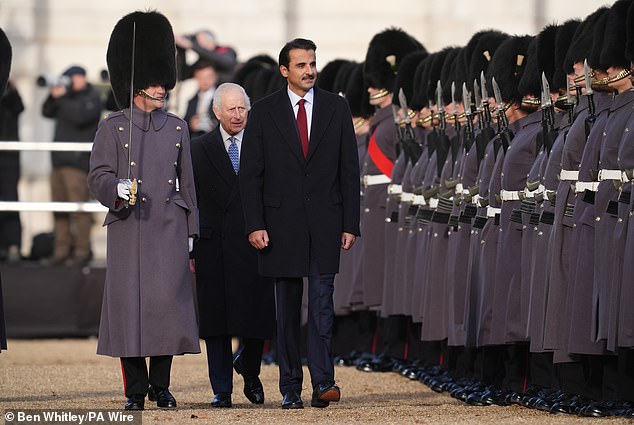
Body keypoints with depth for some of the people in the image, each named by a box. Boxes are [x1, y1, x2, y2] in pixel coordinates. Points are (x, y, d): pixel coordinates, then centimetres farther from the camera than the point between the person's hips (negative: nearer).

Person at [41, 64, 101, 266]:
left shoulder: (91, 98, -2)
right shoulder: (68, 97, 22)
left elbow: (79, 117, -18)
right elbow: (47, 112, 18)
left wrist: (62, 98, -12)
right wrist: (53, 96, 2)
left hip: (78, 161, -8)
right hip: (59, 159, 8)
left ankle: (82, 251, -12)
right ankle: (62, 250, 6)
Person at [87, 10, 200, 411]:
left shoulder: (177, 128, 12)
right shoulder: (112, 128, 3)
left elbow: (187, 183, 14)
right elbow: (98, 175, -3)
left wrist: (191, 230, 11)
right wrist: (117, 188, -25)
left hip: (169, 228, 2)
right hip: (128, 228, -2)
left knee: (169, 303, -4)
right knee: (129, 303, -2)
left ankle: (161, 386, 8)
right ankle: (135, 389, 7)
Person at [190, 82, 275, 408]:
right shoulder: (200, 149, 6)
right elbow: (189, 201, 6)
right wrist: (188, 249, 1)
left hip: (255, 244, 0)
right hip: (214, 247, 0)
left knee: (258, 319, -1)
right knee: (216, 321, 2)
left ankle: (249, 370, 26)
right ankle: (222, 389, 10)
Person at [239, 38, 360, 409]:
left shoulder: (336, 108, 6)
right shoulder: (264, 112, 3)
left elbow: (350, 169, 6)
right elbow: (251, 173, 1)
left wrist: (350, 224, 0)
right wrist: (255, 225, -8)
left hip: (325, 221, 0)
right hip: (281, 222, 0)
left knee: (322, 302, -9)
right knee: (288, 308, 5)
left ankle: (323, 382, -13)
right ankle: (290, 389, 8)